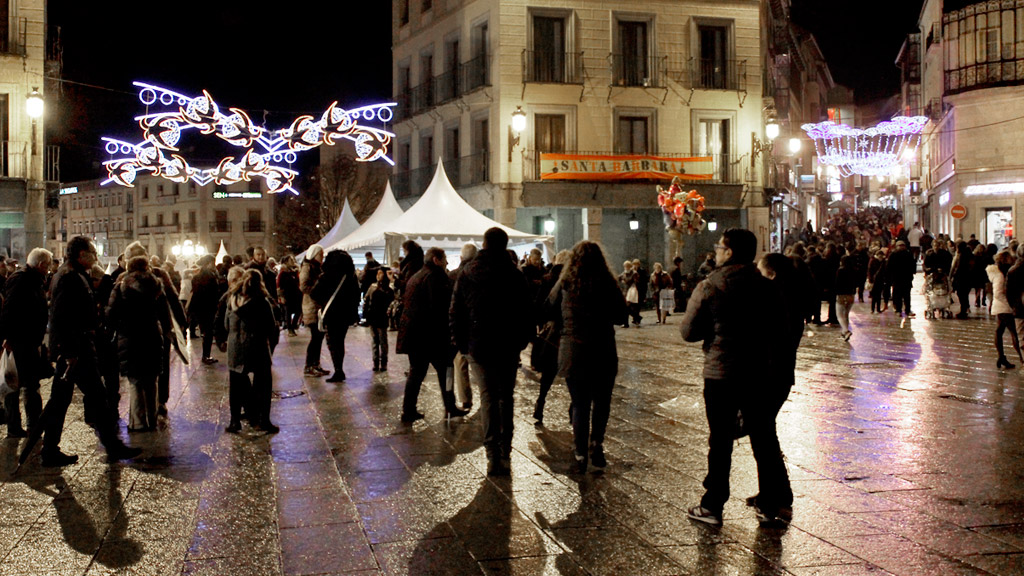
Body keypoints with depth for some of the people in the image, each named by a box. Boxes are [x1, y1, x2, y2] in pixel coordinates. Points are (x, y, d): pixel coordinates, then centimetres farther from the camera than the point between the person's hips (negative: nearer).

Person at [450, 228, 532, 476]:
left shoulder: (467, 274, 1)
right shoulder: (514, 274, -4)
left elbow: (456, 312, 3)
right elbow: (524, 312, -4)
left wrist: (461, 343, 10)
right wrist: (522, 340, 7)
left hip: (478, 346, 1)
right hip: (507, 346, -1)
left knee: (487, 397, 4)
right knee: (505, 396, 12)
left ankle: (493, 456, -5)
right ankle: (505, 454, 12)